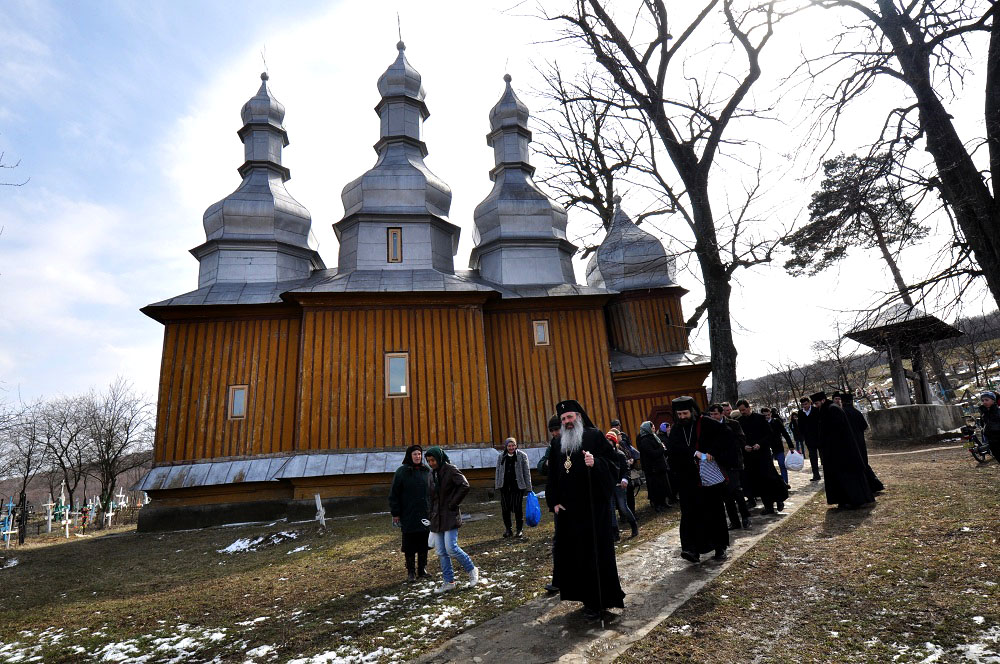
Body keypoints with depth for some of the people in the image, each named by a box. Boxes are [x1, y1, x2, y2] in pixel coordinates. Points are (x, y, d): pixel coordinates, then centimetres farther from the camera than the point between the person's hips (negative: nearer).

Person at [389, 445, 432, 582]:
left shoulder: (427, 471, 6)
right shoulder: (401, 472, -4)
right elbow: (394, 494, -3)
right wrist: (395, 514, -6)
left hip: (425, 513, 3)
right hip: (408, 515, -3)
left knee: (424, 544, 9)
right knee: (410, 545, 4)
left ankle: (422, 569, 23)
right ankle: (410, 572, 17)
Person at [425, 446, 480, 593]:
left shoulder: (451, 470, -11)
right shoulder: (432, 473, 11)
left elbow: (465, 486, -21)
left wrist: (453, 504, -16)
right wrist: (431, 515, 17)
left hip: (450, 516, -7)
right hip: (437, 518, 7)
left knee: (451, 548, -11)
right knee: (441, 552, 8)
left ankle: (472, 570, 11)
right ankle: (448, 581, 20)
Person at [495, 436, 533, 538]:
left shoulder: (522, 456, 1)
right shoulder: (501, 457, 8)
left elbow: (527, 472, 1)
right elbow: (498, 471, 13)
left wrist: (528, 487, -3)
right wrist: (498, 485, 6)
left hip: (518, 486, -3)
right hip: (505, 486, 3)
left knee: (518, 508, -1)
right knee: (505, 508, 5)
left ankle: (520, 530, 13)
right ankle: (507, 530, 19)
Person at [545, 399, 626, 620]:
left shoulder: (595, 437, -3)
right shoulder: (557, 444, 12)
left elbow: (613, 465, -9)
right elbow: (552, 475, 15)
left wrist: (595, 463, -28)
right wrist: (554, 502, 6)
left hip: (593, 506, -5)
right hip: (567, 508, 5)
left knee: (595, 551, 0)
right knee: (572, 552, 8)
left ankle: (598, 601, 13)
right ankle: (587, 595, 24)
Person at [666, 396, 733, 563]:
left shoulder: (706, 423, -4)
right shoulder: (676, 429, 4)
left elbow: (727, 434, -11)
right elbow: (672, 447, -12)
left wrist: (713, 452, -18)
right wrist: (694, 453, -25)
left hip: (710, 476, -1)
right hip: (689, 479, 2)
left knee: (715, 512, 9)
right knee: (690, 513, -7)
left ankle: (720, 547, 24)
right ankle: (692, 549, -9)